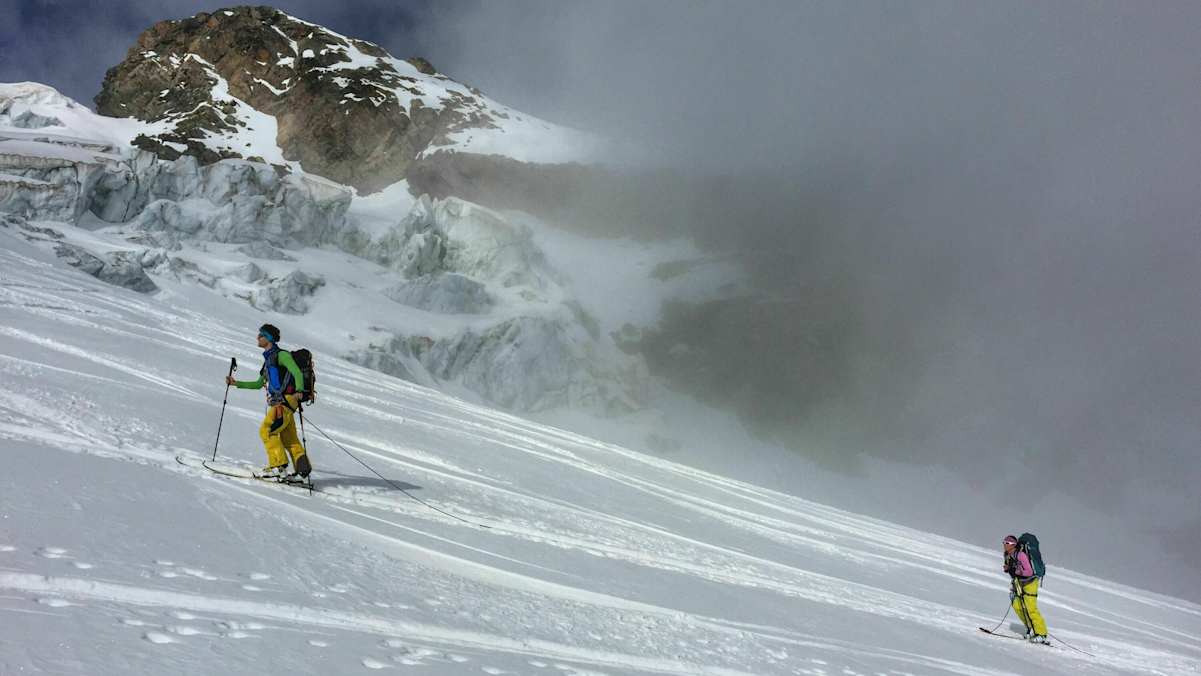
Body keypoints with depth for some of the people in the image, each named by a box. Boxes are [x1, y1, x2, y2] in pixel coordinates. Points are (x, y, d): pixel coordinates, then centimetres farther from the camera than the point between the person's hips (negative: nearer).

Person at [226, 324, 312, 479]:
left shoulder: (281, 355, -5)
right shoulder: (268, 359, 24)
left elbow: (297, 373, -17)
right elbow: (259, 384, 32)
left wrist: (299, 391, -35)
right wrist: (236, 383, 28)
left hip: (285, 401, -9)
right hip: (277, 403, 9)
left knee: (266, 430, -15)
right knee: (289, 439, 8)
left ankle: (278, 466, -16)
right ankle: (303, 468, 8)